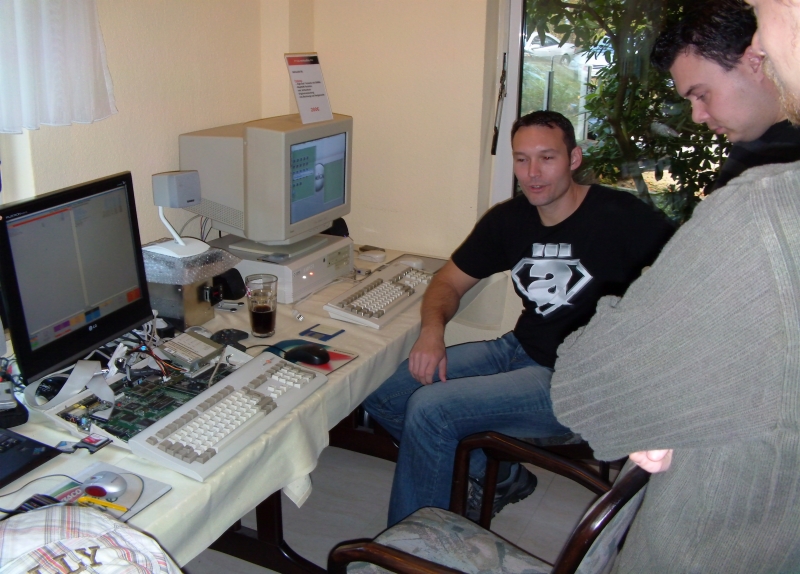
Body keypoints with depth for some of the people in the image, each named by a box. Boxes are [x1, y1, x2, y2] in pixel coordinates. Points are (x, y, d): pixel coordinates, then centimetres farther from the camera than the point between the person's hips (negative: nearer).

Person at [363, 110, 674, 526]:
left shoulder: (621, 218, -13)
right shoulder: (508, 219, 5)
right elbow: (450, 280, 12)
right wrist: (433, 327, -10)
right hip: (518, 350, 8)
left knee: (430, 409, -22)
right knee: (384, 398, 1)